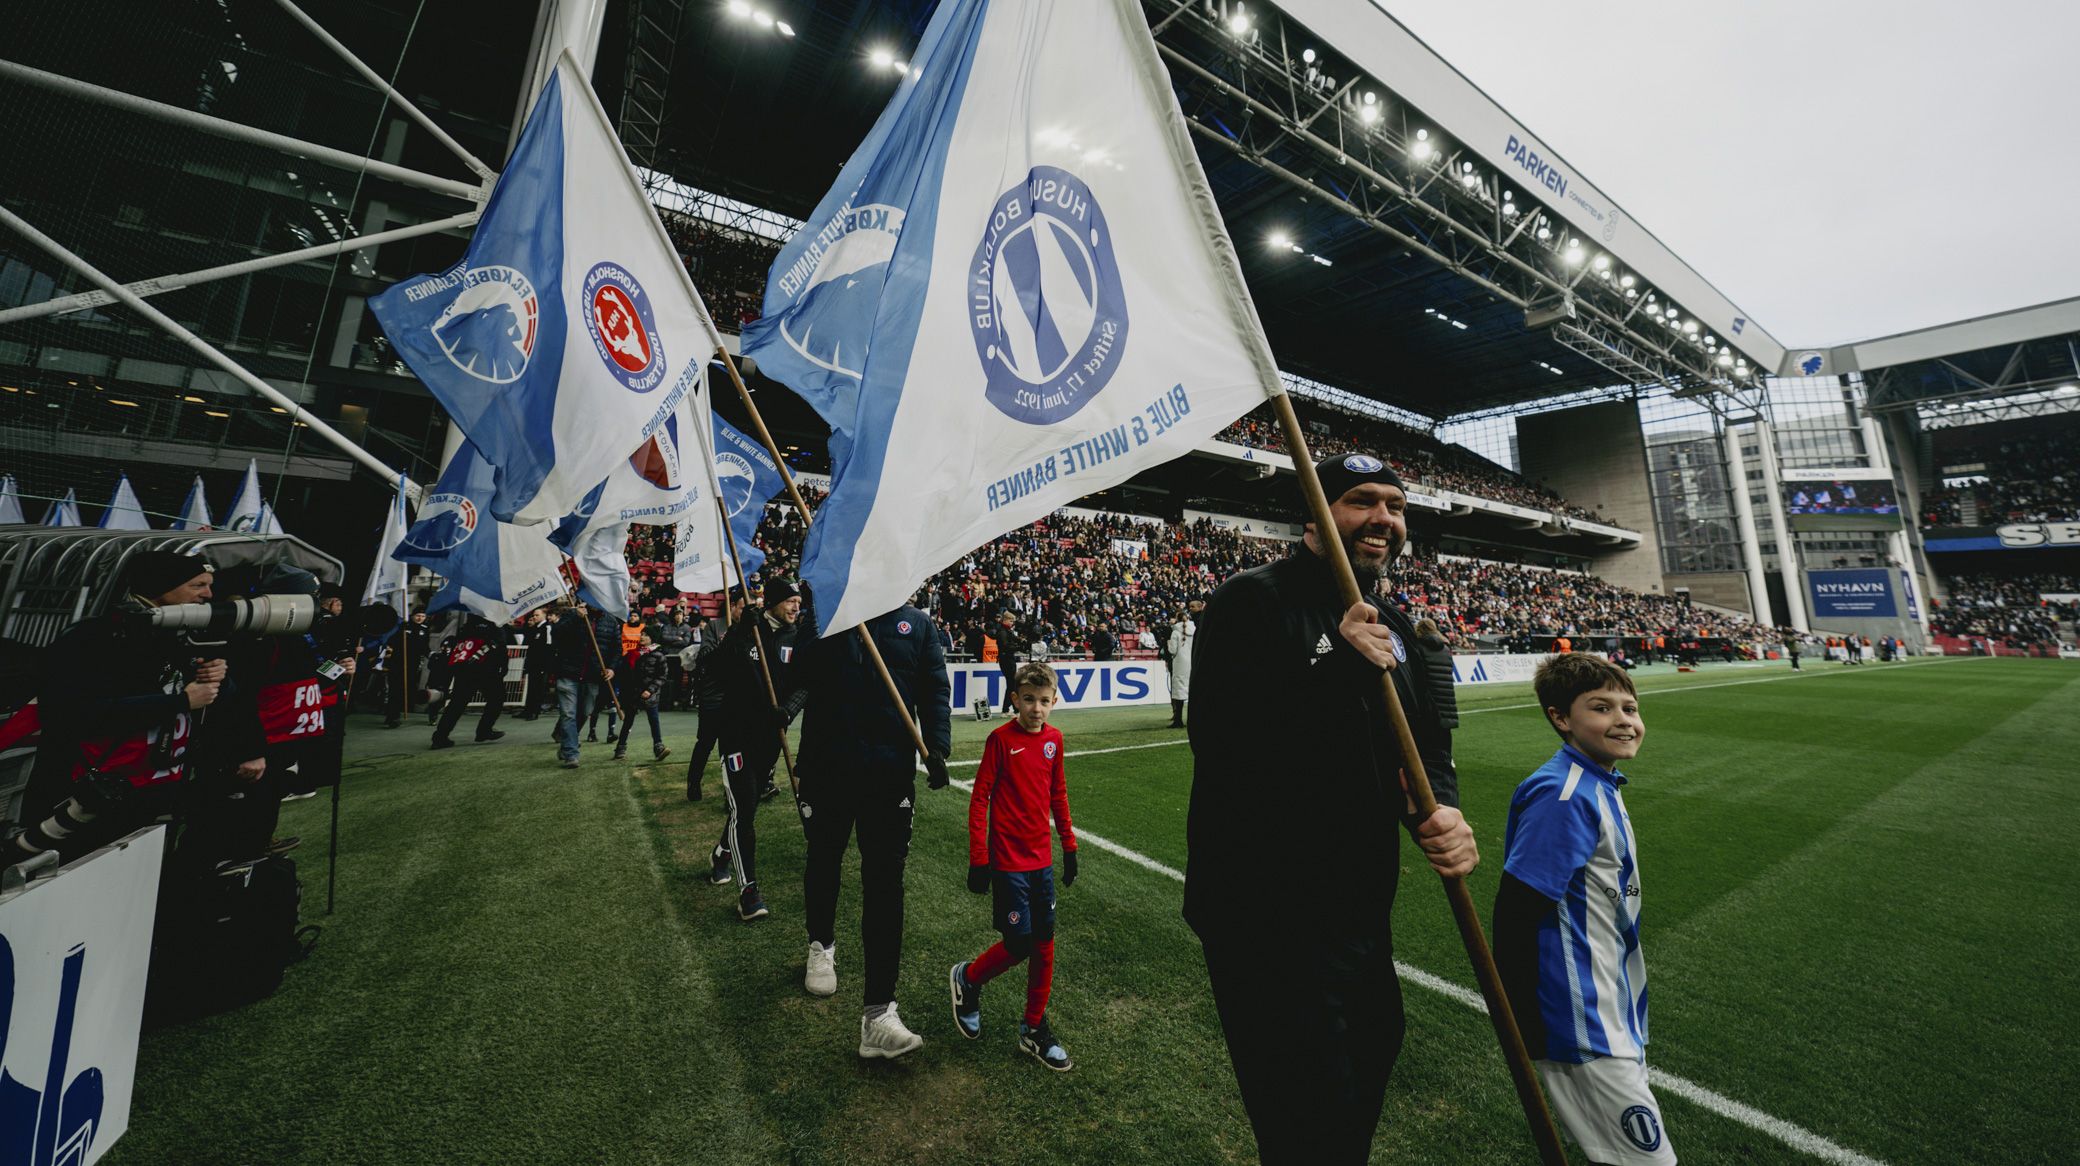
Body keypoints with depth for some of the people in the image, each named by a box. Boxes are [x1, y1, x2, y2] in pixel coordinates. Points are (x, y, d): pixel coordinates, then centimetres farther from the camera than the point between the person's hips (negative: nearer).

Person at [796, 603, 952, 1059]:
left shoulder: (916, 624, 2)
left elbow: (935, 689, -1)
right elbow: (797, 679, -2)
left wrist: (936, 746, -12)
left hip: (890, 772, -1)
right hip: (825, 767, 1)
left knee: (884, 884, 0)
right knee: (823, 863, 22)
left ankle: (878, 1013, 11)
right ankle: (821, 944, 53)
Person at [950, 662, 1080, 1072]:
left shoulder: (1054, 739, 1)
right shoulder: (1001, 738, -15)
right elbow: (979, 797, -11)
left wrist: (1069, 846, 14)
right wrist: (978, 859, -12)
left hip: (1042, 859, 5)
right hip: (1007, 861, -5)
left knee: (1044, 943, 11)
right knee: (1019, 943, 0)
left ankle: (1034, 1029, 30)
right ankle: (967, 978, 29)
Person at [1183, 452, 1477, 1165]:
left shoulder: (1394, 630, 9)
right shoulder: (1253, 601, -18)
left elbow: (1427, 740, 12)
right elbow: (1222, 741, -28)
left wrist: (1441, 810, -9)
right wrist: (1344, 665, -29)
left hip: (1364, 902, 9)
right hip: (1266, 910, -8)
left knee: (1373, 1049, 29)